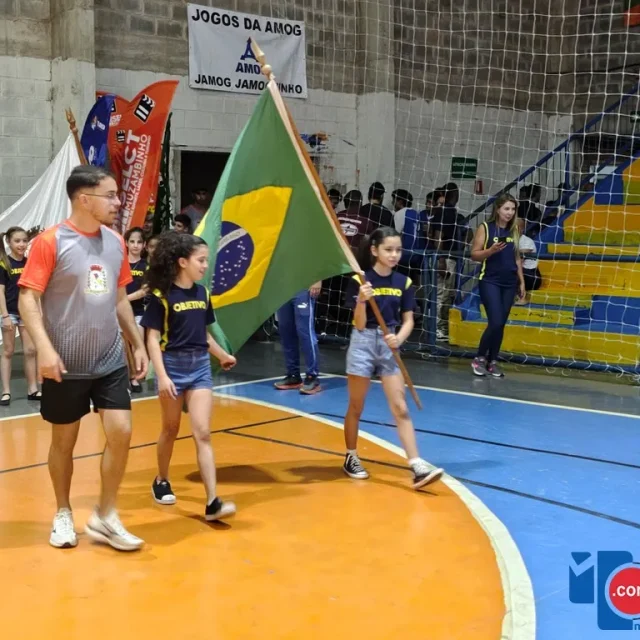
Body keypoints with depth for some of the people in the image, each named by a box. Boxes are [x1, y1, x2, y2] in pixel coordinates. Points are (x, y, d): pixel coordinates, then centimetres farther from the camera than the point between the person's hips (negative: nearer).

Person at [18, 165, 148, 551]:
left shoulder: (116, 243, 5)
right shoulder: (51, 242, -12)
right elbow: (28, 300, -14)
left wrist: (138, 344, 14)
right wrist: (45, 348, -25)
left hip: (111, 361, 5)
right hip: (66, 365, -4)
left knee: (121, 432, -2)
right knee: (64, 440, 9)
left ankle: (105, 517, 14)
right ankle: (63, 514, 30)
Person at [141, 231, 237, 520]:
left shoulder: (202, 293, 5)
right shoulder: (162, 296, -12)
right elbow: (152, 338, -13)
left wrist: (222, 355, 25)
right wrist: (162, 375, -21)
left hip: (200, 366, 4)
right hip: (173, 365, -4)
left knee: (203, 434, -4)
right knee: (171, 429, 12)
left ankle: (212, 502, -9)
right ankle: (161, 481, 37)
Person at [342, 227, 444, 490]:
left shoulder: (404, 282, 1)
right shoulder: (360, 280, -10)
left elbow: (408, 320, 5)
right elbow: (359, 325, -11)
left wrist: (399, 338, -16)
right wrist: (362, 301, -29)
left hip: (389, 346, 3)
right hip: (364, 343, -3)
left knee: (401, 408, -2)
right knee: (356, 407, 10)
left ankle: (417, 466, -6)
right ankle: (351, 458, 27)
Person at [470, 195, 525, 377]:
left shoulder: (514, 230, 10)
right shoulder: (485, 228, -4)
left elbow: (517, 258, 16)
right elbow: (474, 255, -6)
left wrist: (521, 281, 13)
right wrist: (491, 250, -22)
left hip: (509, 283, 5)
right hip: (490, 282, -5)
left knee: (501, 324, 6)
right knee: (495, 322, -12)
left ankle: (492, 361, 15)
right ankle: (479, 358, 6)